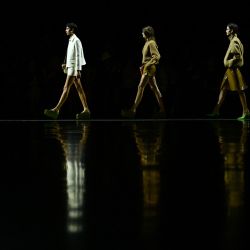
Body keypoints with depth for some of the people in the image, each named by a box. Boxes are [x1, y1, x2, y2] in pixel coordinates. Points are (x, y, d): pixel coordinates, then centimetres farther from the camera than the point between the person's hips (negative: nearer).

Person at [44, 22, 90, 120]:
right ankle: (86, 110, 8)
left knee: (66, 88, -11)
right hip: (70, 67, 10)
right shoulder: (71, 40, 15)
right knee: (79, 89, 8)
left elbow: (78, 56, -17)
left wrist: (78, 70, -21)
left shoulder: (76, 41, -13)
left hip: (74, 68, -10)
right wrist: (65, 63, 13)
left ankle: (56, 110, -15)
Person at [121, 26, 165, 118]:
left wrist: (147, 65, -22)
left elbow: (157, 56, -21)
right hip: (146, 68, 10)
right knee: (154, 88, 11)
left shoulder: (151, 43, -13)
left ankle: (133, 110, -16)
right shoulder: (147, 43, 16)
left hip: (149, 68, -10)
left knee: (141, 87, -13)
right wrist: (143, 65, 15)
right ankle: (162, 109, 14)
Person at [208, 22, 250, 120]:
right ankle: (216, 111, 11)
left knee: (240, 90, -5)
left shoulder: (235, 42, -15)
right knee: (223, 89, 9)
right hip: (230, 69, 11)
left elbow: (238, 56, -22)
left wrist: (229, 63, -14)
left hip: (234, 69, -11)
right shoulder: (233, 40, 15)